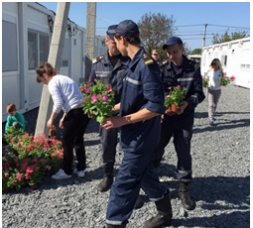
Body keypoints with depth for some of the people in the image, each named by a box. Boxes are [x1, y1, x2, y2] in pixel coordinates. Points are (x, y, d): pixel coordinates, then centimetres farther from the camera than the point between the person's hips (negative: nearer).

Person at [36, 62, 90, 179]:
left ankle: (66, 171, 22)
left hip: (75, 113, -9)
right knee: (78, 140, 21)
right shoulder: (64, 78, 23)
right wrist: (64, 117, 25)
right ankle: (81, 169, 29)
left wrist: (51, 119, 0)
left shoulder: (52, 83, -3)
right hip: (85, 110, 9)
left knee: (67, 143, 8)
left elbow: (58, 104, -13)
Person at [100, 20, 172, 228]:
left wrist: (123, 120, -24)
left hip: (141, 138, -10)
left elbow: (156, 107, -25)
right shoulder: (135, 63, 9)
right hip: (135, 135, 10)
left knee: (123, 187, -2)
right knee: (145, 174, 23)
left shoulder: (146, 65, -21)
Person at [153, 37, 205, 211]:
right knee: (156, 149, 12)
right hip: (165, 116, 1)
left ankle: (184, 189, 21)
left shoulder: (193, 69, -3)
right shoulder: (163, 69, -1)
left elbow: (199, 94, -2)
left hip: (185, 118, -1)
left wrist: (187, 103, -22)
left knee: (184, 154, 4)